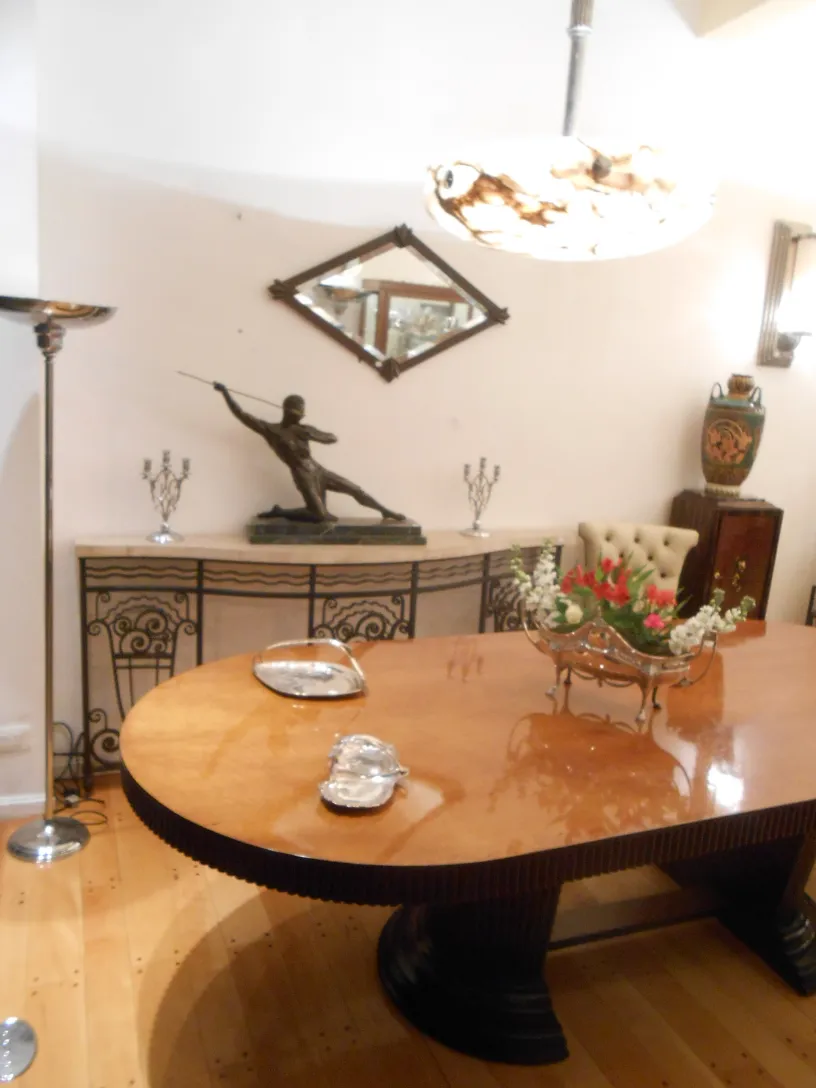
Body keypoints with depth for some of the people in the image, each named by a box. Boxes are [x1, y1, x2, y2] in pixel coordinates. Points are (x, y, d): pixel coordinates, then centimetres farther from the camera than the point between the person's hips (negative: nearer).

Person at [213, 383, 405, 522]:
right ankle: (279, 512, 5)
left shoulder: (303, 429, 9)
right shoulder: (269, 430, -5)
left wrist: (311, 434, -11)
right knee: (322, 517, -12)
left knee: (356, 490, 5)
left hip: (320, 472, 5)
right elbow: (241, 414, -10)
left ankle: (386, 512, 24)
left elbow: (333, 438, 8)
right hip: (304, 478, -5)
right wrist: (225, 392, -15)